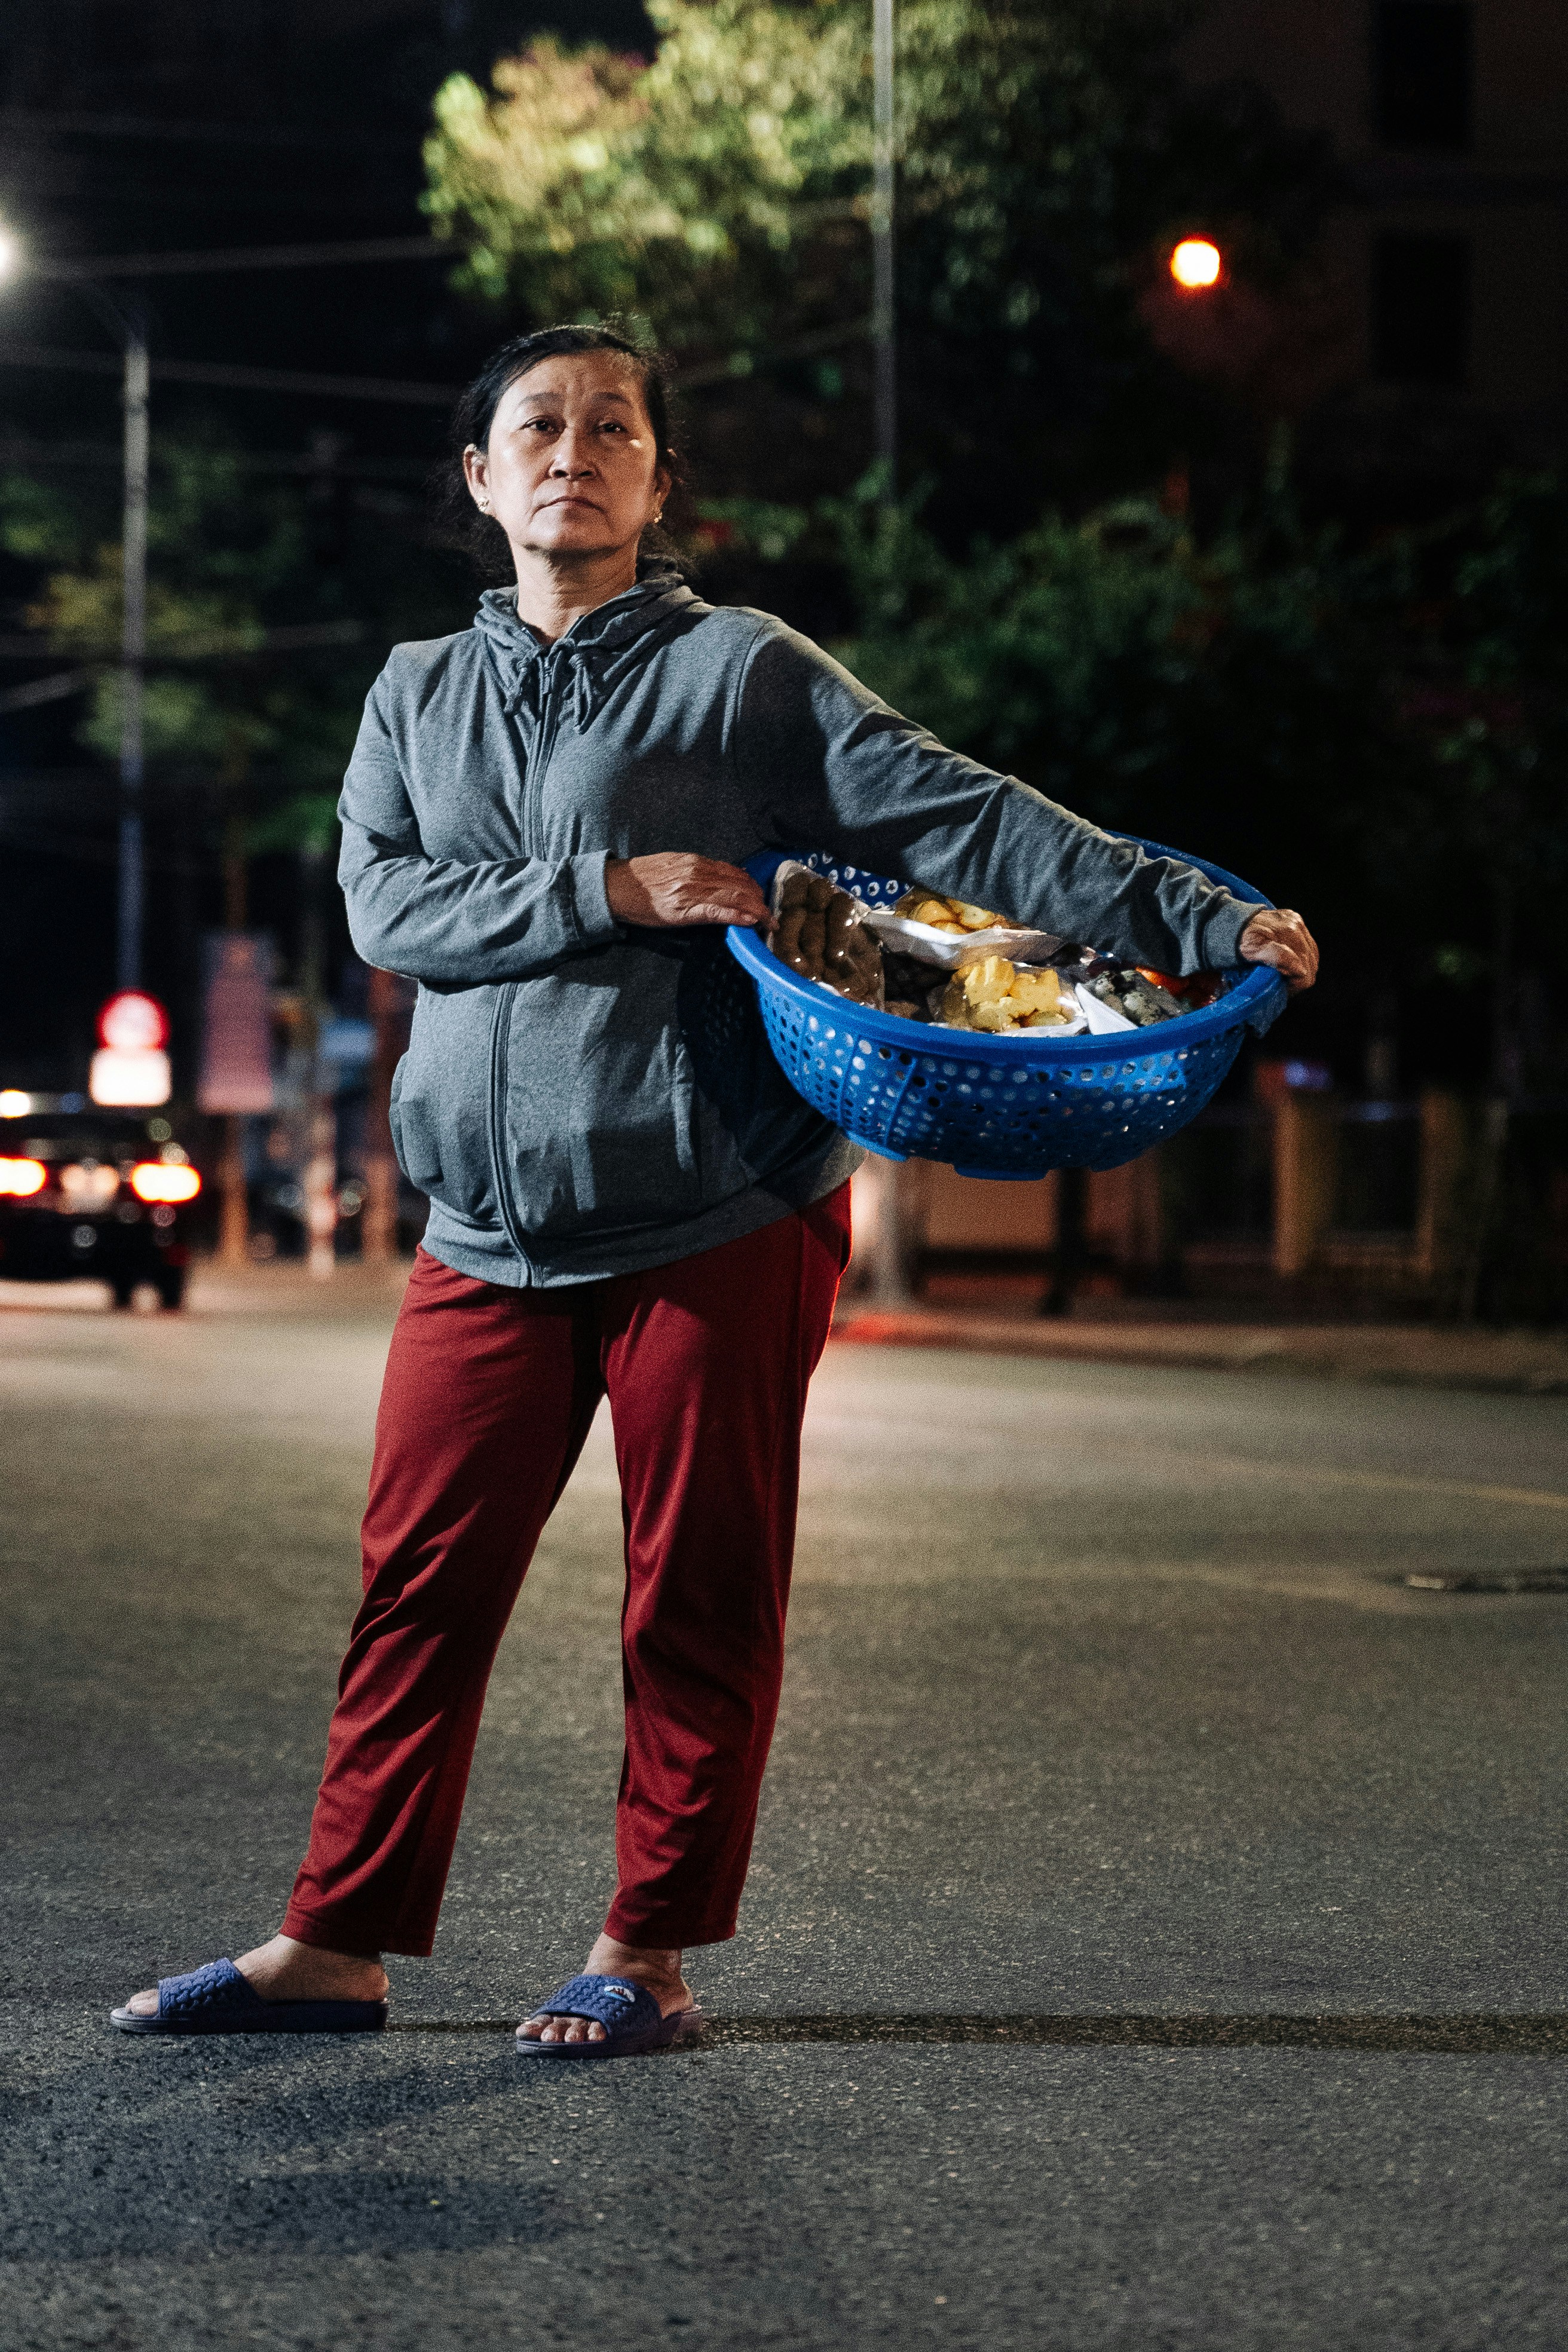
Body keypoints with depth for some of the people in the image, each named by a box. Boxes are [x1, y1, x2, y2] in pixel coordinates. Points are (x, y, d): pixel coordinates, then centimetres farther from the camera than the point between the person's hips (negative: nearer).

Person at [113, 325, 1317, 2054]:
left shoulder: (742, 671, 3)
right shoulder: (417, 695, 15)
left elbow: (965, 819, -3)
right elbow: (386, 903, 0)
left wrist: (1209, 923, -11)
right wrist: (609, 893, -13)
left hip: (717, 1219, -3)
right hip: (491, 1234, 3)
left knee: (699, 1605, 2)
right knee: (419, 1589, 5)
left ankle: (647, 1953, 13)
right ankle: (334, 1945, 13)